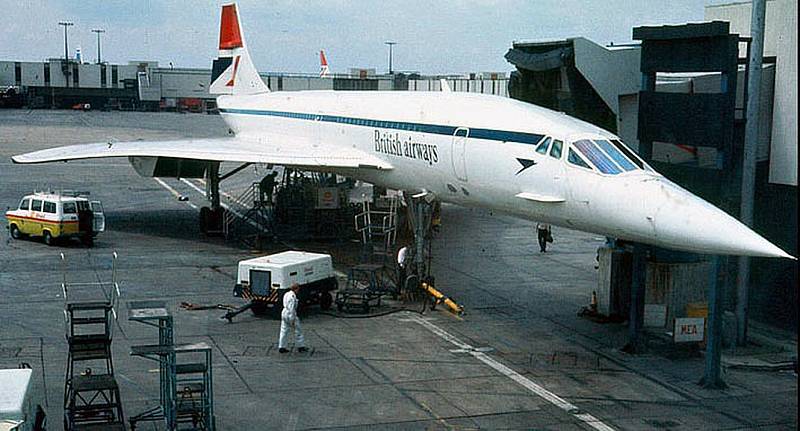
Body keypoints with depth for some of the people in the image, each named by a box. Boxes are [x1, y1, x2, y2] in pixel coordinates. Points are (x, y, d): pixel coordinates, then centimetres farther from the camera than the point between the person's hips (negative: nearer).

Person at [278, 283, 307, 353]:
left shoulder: (286, 294, 12)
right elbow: (292, 308, -22)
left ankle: (281, 347, 7)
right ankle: (300, 347, 13)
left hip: (284, 313, 9)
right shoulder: (293, 295, -17)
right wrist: (293, 320, -21)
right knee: (298, 331, 5)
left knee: (284, 331, 8)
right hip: (291, 315, -9)